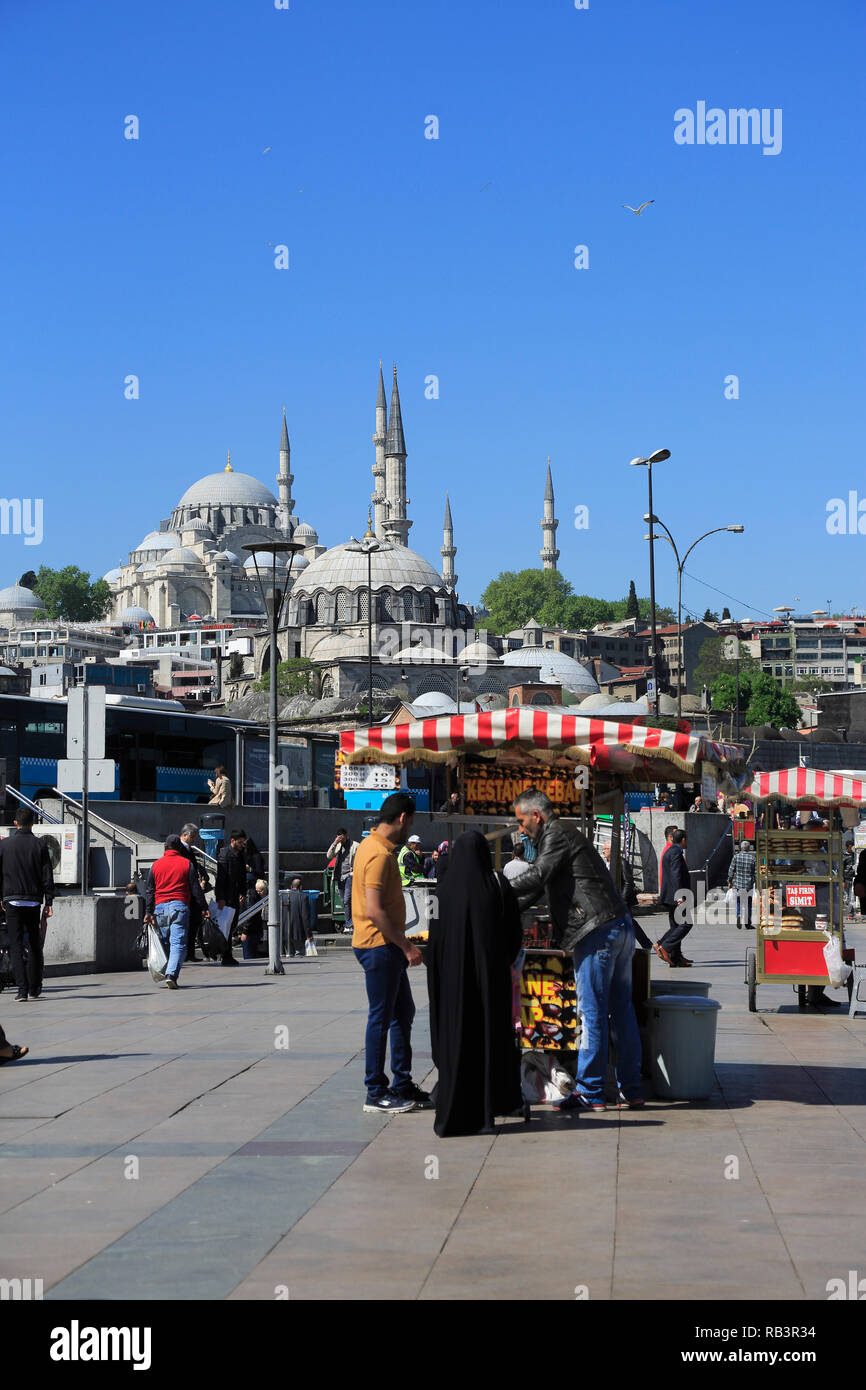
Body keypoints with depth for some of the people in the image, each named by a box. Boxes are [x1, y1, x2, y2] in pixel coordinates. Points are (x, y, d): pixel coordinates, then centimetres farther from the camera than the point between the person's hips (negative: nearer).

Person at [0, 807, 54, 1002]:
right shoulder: (40, 845, 0)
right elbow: (47, 876, -1)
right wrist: (49, 903, 3)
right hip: (33, 901, 1)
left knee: (16, 947, -1)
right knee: (34, 945, 14)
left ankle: (22, 989, -12)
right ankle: (34, 988, 20)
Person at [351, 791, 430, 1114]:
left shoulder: (375, 846, 14)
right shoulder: (379, 854, -19)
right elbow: (374, 911, -25)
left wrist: (402, 946, 21)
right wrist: (406, 946, -21)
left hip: (387, 947, 10)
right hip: (379, 946, -10)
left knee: (403, 1012, 15)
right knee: (381, 1018, -4)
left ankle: (402, 1085, 22)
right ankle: (376, 1093, 3)